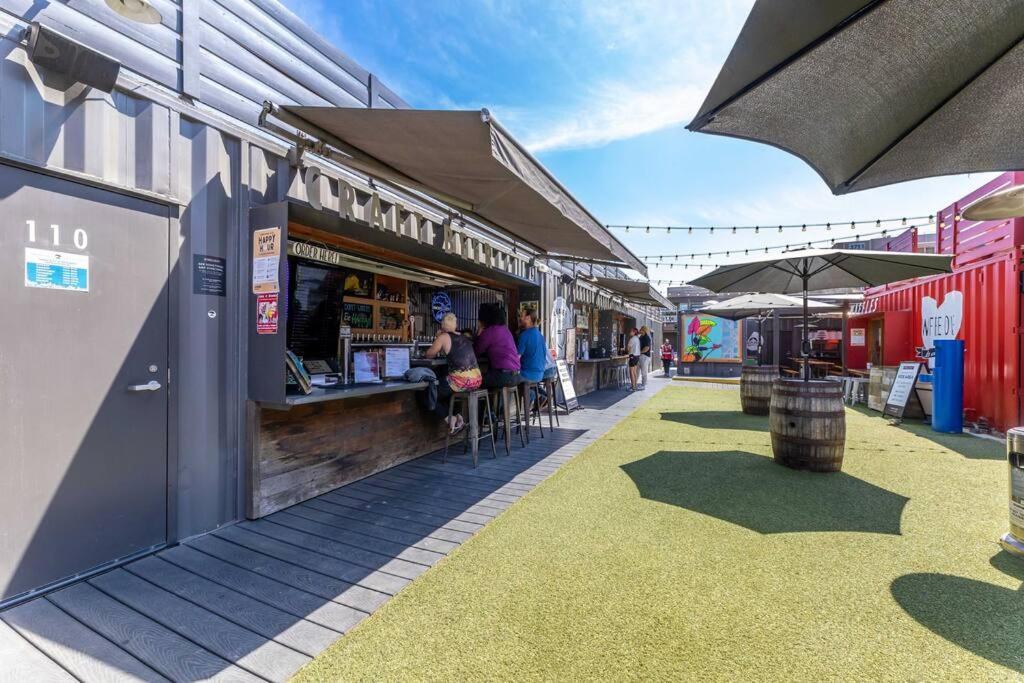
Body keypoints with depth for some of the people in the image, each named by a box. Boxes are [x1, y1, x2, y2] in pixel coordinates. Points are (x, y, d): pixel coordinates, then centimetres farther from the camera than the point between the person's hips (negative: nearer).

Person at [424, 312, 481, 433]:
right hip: (477, 380, 7)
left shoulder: (443, 337, -1)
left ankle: (449, 418, 3)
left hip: (461, 381, -7)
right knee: (445, 390, 32)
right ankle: (459, 417, 18)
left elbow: (429, 354, 9)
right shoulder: (464, 337, 15)